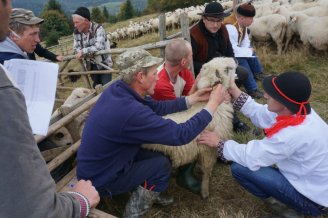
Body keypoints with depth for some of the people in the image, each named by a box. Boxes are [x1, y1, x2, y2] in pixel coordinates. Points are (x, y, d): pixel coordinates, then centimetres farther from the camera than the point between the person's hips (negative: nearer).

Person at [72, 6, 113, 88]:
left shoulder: (98, 29, -23)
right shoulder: (76, 33, -5)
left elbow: (98, 47, -35)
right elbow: (76, 48, 0)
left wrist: (83, 51, -30)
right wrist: (81, 53, -23)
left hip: (104, 64, -5)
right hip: (92, 65, 6)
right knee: (96, 86, 18)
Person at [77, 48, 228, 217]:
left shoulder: (118, 88, -10)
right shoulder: (130, 111, -37)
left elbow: (158, 107, 2)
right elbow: (181, 135, -30)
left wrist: (194, 98, 1)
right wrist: (212, 104, -19)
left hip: (99, 163, 8)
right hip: (100, 179, -8)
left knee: (160, 152, 7)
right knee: (162, 164, -6)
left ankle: (149, 193, 28)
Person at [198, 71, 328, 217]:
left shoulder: (292, 134, -34)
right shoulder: (300, 110, -11)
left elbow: (251, 157, -25)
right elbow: (260, 114, -1)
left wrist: (219, 144, -12)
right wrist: (235, 91, -2)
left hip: (313, 199, -8)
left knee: (239, 168, -16)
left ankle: (284, 205, 3)